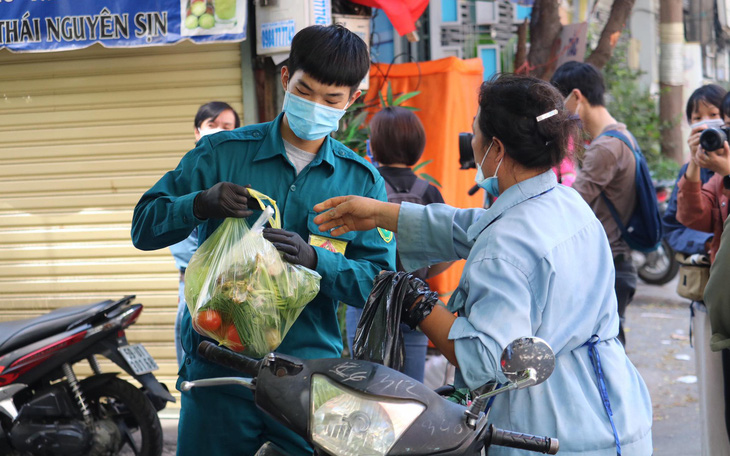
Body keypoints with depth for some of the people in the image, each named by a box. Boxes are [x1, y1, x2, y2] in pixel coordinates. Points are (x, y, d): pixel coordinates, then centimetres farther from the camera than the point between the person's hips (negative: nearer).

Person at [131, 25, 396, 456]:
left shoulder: (363, 179, 9)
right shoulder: (220, 153, 5)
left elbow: (379, 282, 0)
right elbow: (144, 227, 3)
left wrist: (315, 259, -19)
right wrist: (201, 203, -17)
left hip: (310, 374, 1)